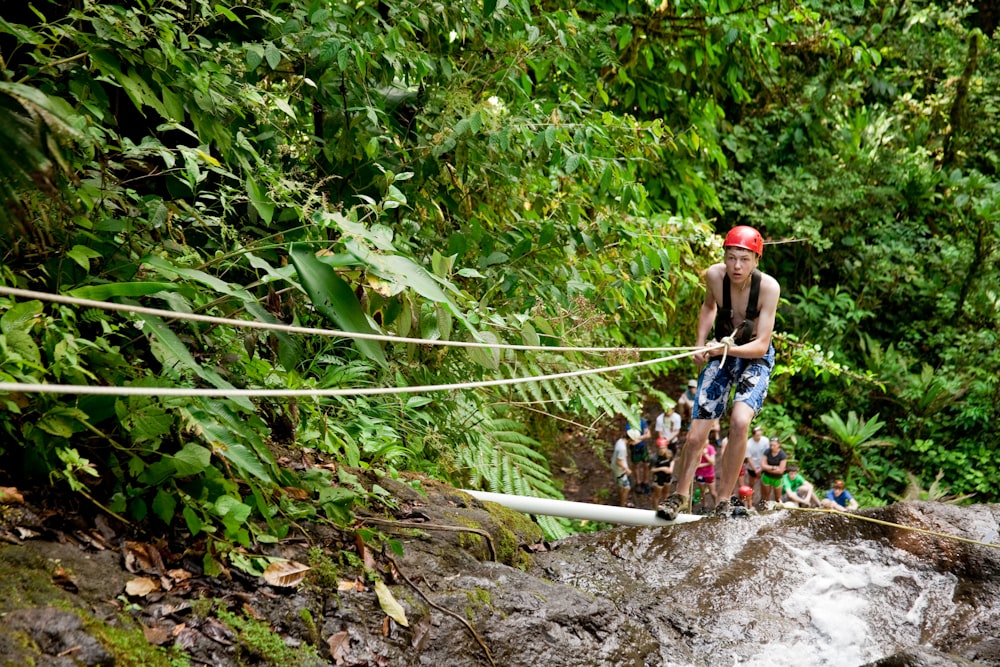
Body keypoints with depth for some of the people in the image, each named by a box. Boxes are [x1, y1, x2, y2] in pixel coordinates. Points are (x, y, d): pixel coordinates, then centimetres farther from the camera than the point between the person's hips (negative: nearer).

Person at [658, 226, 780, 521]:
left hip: (756, 359, -3)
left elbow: (761, 345, -26)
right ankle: (680, 495, 24)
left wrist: (730, 348, -43)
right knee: (696, 436, -3)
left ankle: (724, 499, -12)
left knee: (740, 421, -30)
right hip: (720, 355, 3)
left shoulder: (768, 287, -26)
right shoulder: (715, 275, -17)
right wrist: (700, 344, -3)